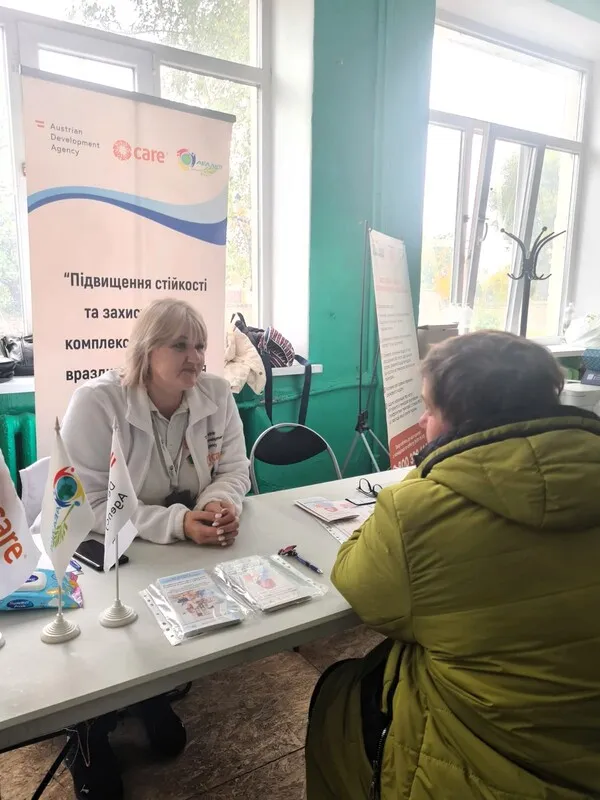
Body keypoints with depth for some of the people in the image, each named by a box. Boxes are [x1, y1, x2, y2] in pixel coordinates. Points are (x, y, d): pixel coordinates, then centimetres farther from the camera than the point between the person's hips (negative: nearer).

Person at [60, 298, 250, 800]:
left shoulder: (217, 394, -7)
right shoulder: (96, 403, -21)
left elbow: (234, 469, -3)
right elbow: (89, 505, -24)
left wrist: (220, 504, -27)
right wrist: (177, 523, -35)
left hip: (192, 542, 4)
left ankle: (153, 696, 20)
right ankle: (92, 734, 16)